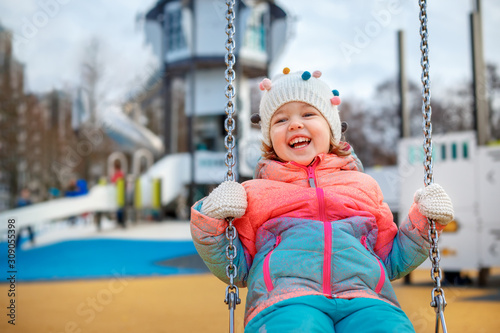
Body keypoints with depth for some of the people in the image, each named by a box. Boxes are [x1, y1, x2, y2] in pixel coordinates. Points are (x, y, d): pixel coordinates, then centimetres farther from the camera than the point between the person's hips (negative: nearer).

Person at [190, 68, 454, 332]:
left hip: (365, 300, 2)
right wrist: (211, 222, 8)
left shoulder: (363, 185, 29)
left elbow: (392, 261, 32)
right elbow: (237, 270, 22)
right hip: (284, 300, -1)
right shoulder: (255, 192, 23)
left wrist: (423, 221, 19)